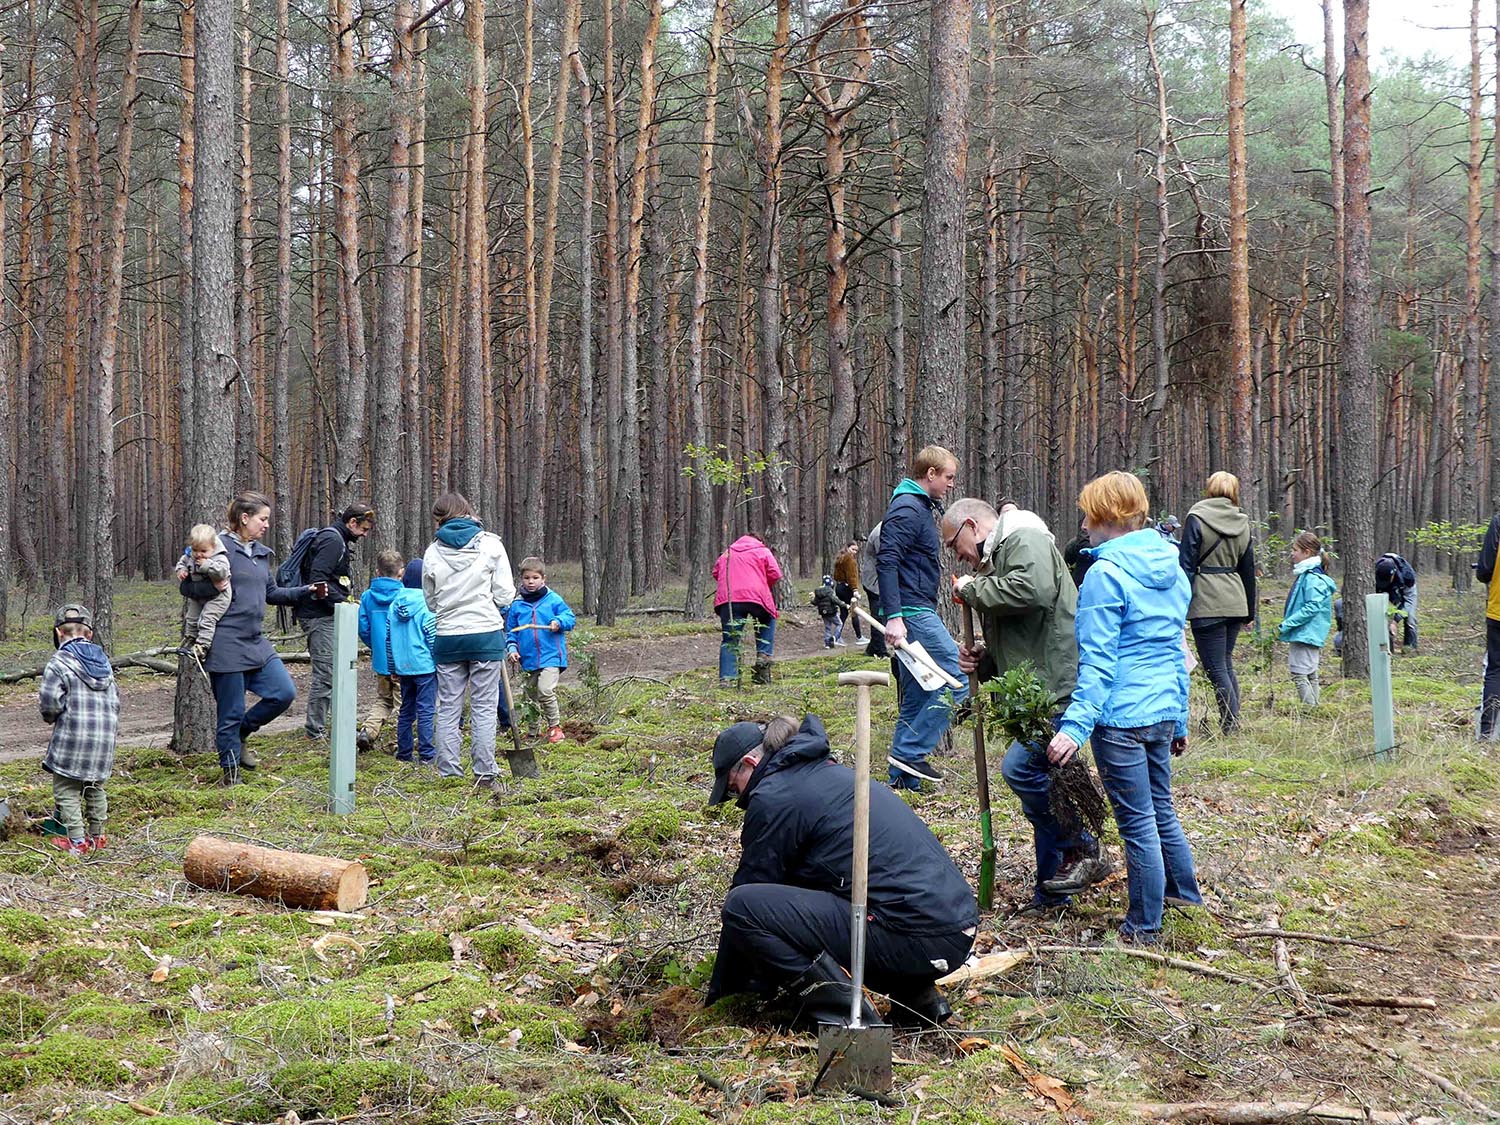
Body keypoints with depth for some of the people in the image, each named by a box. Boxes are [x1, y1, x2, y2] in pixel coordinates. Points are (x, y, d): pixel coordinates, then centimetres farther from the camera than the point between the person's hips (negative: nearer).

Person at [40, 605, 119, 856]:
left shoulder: (59, 663, -10)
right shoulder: (104, 661, 12)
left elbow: (50, 702, -15)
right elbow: (115, 701, 15)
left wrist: (50, 717, 6)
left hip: (72, 738, -7)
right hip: (104, 738, 7)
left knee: (66, 790, 1)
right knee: (95, 788, 19)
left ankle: (77, 841, -1)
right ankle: (97, 836, 25)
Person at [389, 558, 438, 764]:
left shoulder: (394, 605, 6)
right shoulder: (427, 605, -11)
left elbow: (388, 639, 11)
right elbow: (433, 638, -11)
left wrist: (393, 669, 19)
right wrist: (441, 665, -2)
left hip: (403, 667, 5)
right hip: (425, 666, -5)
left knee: (405, 710, 13)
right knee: (426, 710, -1)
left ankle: (403, 752, 16)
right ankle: (426, 753, -1)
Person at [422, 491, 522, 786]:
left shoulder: (433, 552, 1)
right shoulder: (490, 544, -3)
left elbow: (431, 600, 8)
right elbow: (505, 595, -3)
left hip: (448, 637, 1)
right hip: (486, 634, -1)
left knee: (448, 707, 9)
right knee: (484, 707, 3)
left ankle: (448, 773, 9)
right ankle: (484, 775, 2)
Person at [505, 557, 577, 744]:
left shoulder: (553, 600, 1)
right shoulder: (517, 606, 8)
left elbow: (570, 617, 3)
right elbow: (511, 631, 15)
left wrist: (559, 622, -16)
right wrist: (512, 648, 1)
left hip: (551, 655, -4)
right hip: (529, 659, 4)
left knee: (545, 690, -20)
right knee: (532, 694, 13)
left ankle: (555, 726, -4)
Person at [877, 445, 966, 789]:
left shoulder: (922, 508, 21)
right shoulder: (907, 509, -12)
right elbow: (888, 563, -20)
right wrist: (893, 617, -26)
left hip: (917, 614, 11)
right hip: (912, 613, -11)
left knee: (916, 697, 10)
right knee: (958, 680, -12)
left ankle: (903, 778, 12)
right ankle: (910, 752, -11)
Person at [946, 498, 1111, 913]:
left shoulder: (1026, 539, -5)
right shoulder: (996, 559, 26)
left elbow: (1033, 590, -27)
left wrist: (973, 589, -12)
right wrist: (983, 659, 9)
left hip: (1060, 685, -11)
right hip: (1036, 692, 11)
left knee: (1020, 767, -20)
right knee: (1037, 778, 12)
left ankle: (1083, 850, -4)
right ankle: (1050, 893, 21)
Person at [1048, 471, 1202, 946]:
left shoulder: (1106, 574, -13)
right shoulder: (1172, 570, 11)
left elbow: (1097, 661, -18)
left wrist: (1075, 725, -20)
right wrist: (1179, 720, 24)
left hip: (1121, 715, -8)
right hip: (1163, 711, 8)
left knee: (1137, 821, 1)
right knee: (1161, 810, 21)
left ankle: (1144, 927, 12)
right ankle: (1186, 897, 34)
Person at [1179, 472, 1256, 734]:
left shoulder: (1197, 519, -5)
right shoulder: (1242, 523, 11)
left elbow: (1186, 565, -9)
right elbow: (1248, 570, 17)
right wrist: (1250, 611, 24)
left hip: (1207, 603, -6)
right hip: (1235, 601, 6)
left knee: (1216, 668, -3)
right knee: (1226, 664, 17)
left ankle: (1230, 726, -7)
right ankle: (1234, 721, 16)